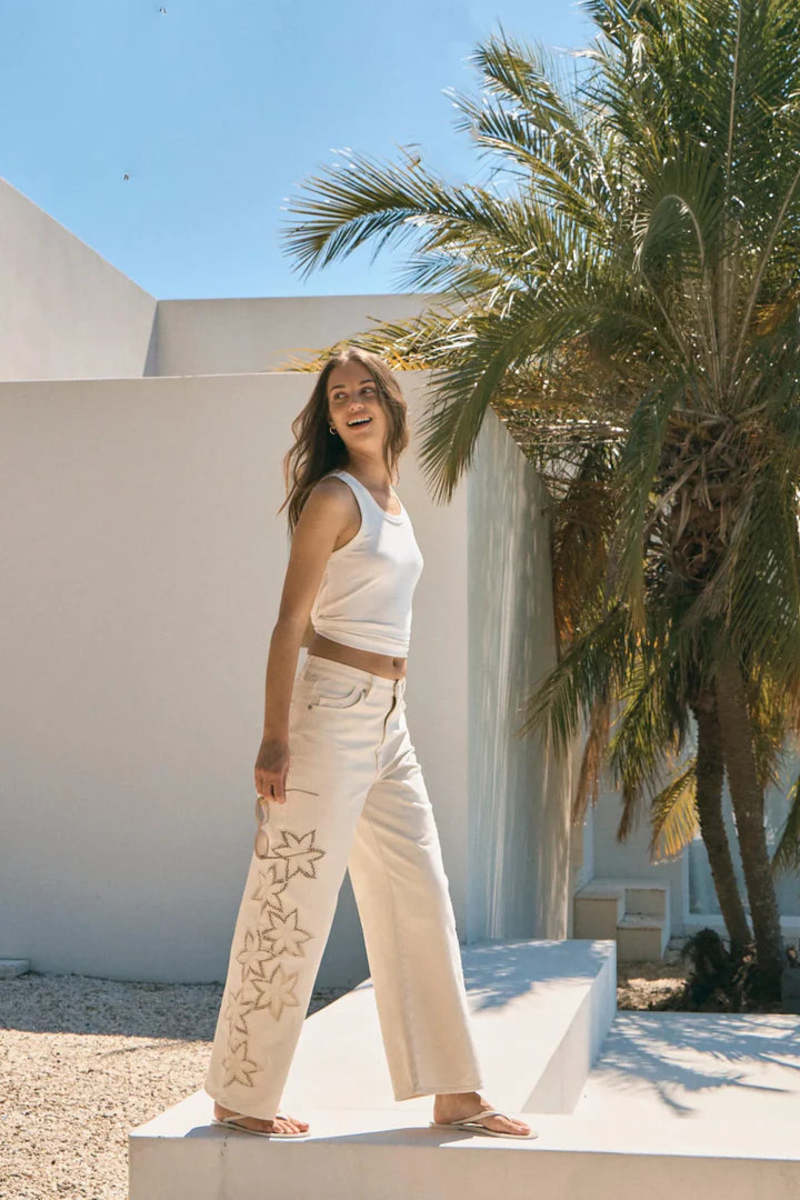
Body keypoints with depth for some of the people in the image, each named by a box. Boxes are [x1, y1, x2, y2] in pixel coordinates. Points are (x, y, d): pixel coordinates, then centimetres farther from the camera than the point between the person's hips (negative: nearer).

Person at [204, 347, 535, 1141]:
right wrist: (275, 739, -18)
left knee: (421, 900, 9)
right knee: (293, 904, -3)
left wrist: (384, 710, 21)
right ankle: (241, 1098, 10)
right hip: (331, 711, -9)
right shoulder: (334, 497, -7)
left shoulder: (390, 501, 17)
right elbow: (291, 621, -12)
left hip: (388, 721, 9)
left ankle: (454, 1095, 17)